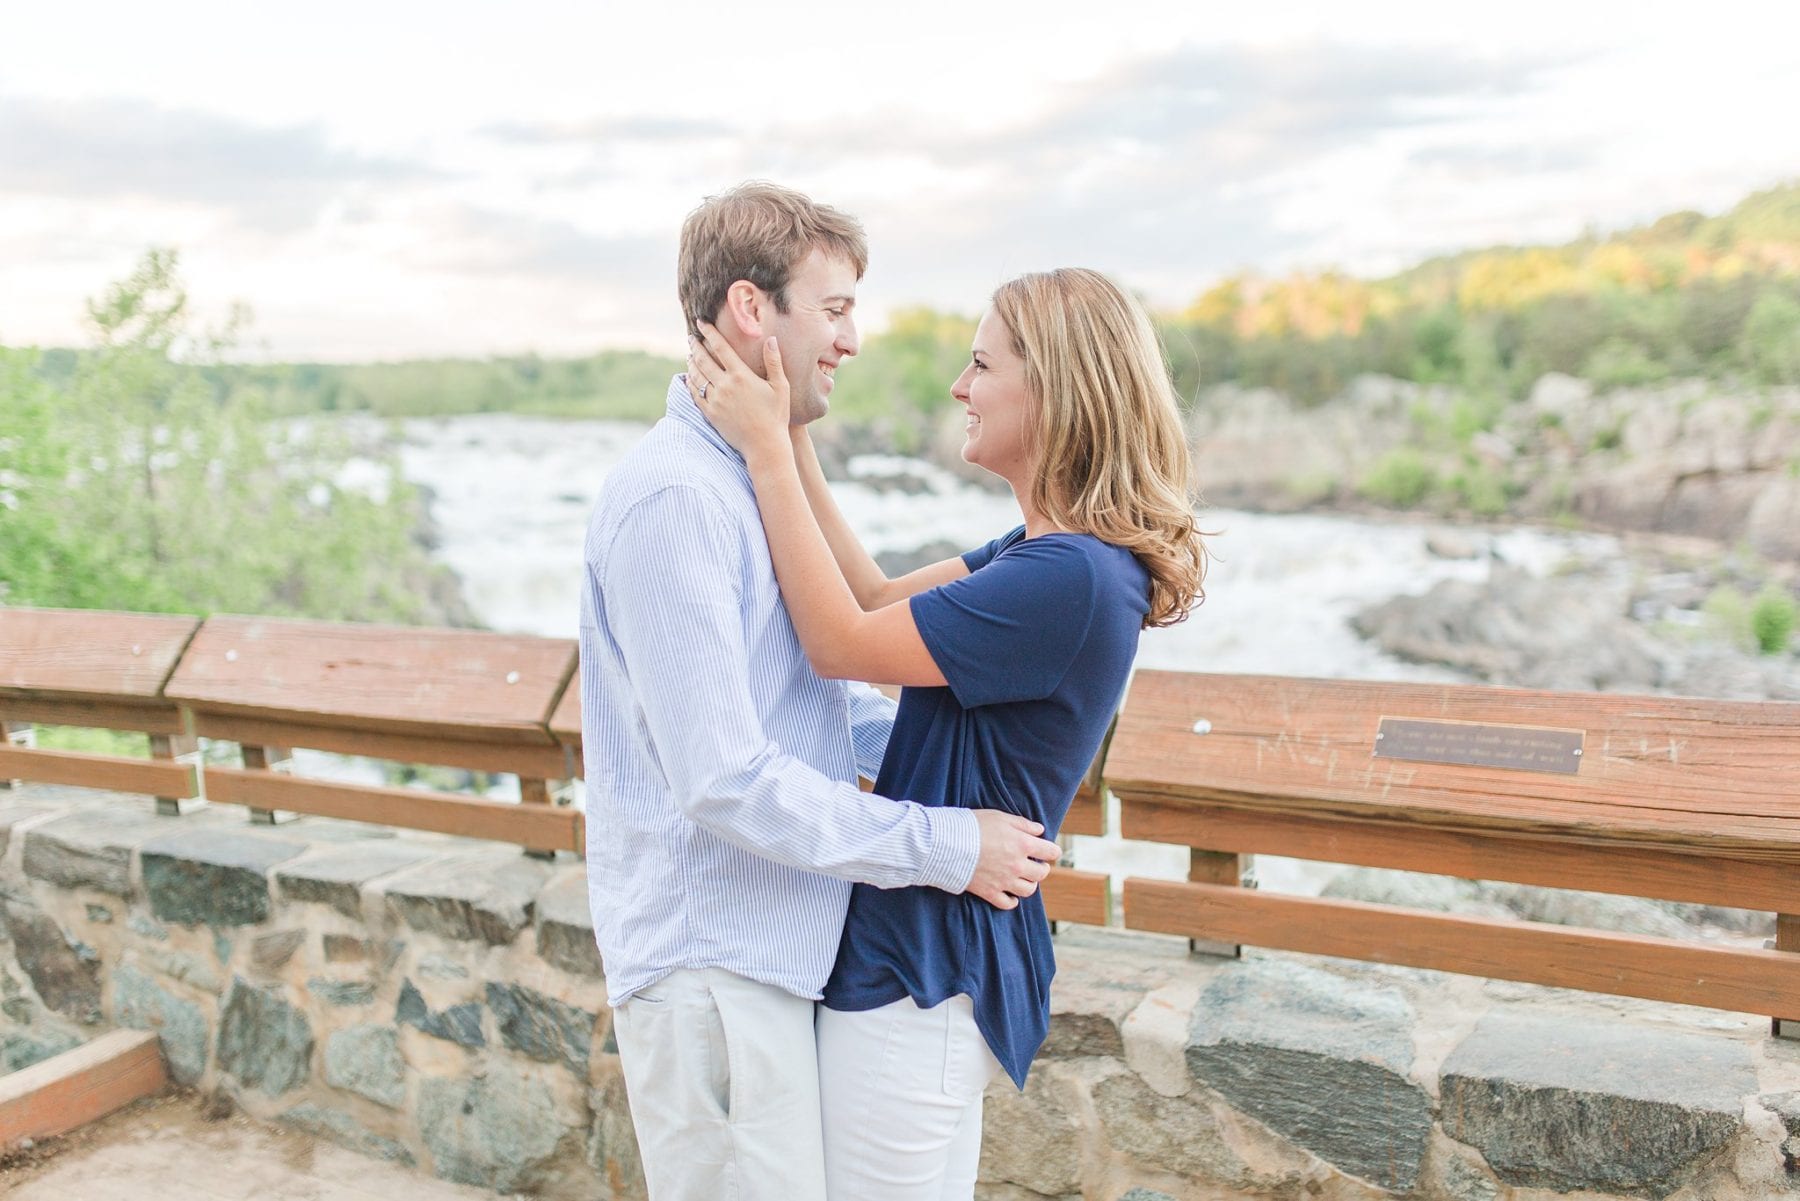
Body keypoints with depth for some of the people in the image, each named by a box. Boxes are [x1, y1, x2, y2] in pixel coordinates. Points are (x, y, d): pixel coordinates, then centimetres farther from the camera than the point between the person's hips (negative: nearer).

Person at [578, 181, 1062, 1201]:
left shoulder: (759, 478, 13)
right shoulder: (673, 498, -20)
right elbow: (723, 779, -24)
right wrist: (945, 846, -18)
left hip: (775, 945, 10)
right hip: (711, 963, -10)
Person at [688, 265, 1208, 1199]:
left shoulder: (1070, 579, -25)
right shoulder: (1048, 553, 6)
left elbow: (841, 644, -21)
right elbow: (879, 599, 7)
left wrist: (766, 449, -16)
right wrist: (792, 442, 2)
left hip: (917, 970, -10)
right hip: (940, 946, 10)